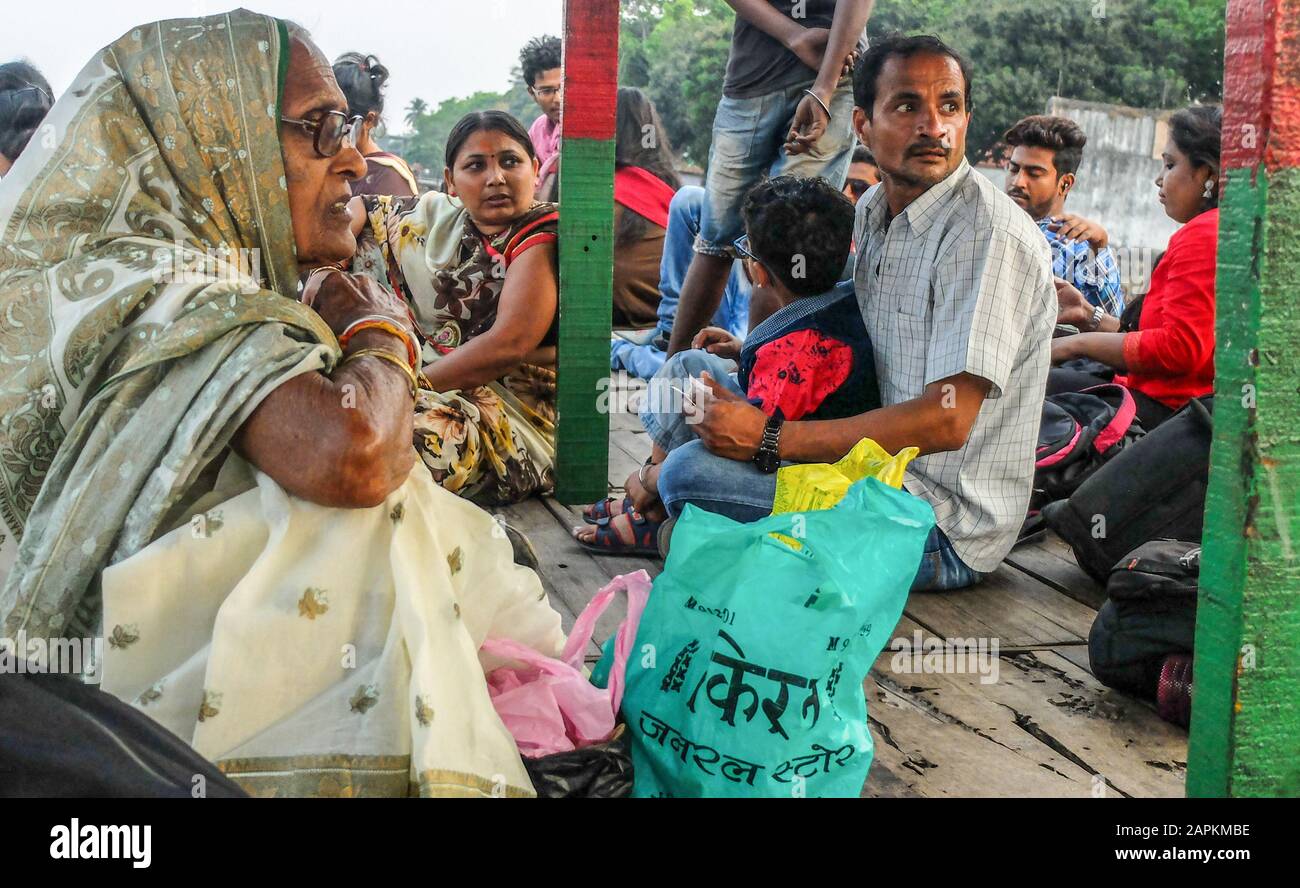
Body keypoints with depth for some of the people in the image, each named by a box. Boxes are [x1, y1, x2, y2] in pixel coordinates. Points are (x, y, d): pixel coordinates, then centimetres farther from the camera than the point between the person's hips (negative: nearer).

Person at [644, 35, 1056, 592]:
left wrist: (769, 438, -27)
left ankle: (660, 483, 11)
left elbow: (946, 421, -28)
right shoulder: (874, 211, 8)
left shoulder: (989, 234, -21)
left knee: (692, 472, -21)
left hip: (947, 533, -9)